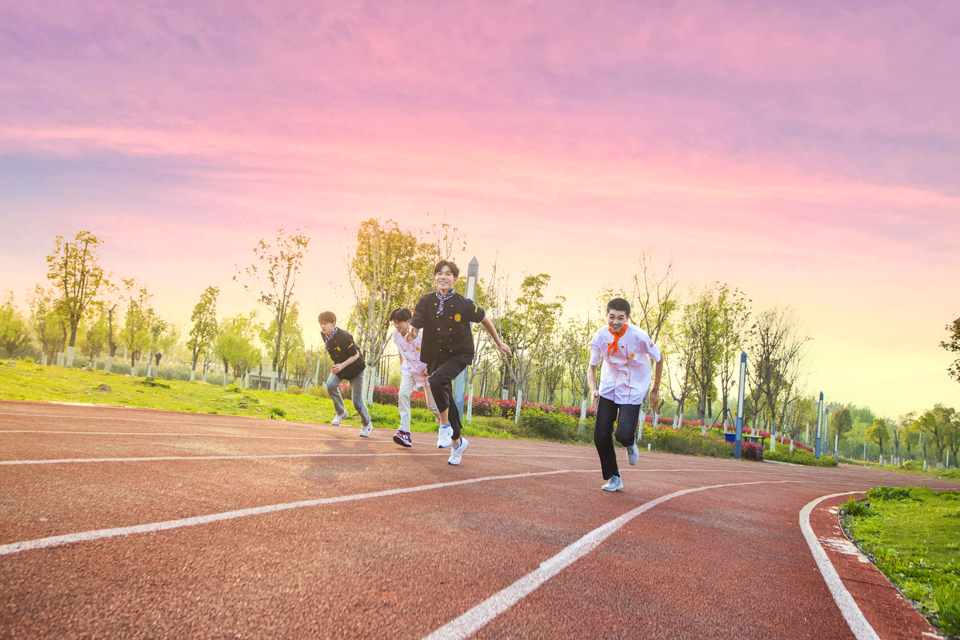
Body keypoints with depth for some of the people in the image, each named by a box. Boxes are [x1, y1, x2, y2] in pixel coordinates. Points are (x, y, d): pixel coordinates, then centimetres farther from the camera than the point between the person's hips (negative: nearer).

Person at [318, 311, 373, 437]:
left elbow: (356, 355, -23)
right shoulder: (325, 335, -7)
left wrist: (342, 365, -34)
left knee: (357, 402, -5)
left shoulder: (343, 337, -29)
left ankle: (367, 425, 21)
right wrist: (336, 365, 14)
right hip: (339, 366, 6)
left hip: (355, 367, -6)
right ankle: (341, 413, -2)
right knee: (330, 385, -25)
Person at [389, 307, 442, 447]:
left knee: (432, 403, 4)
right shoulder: (396, 334, -6)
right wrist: (402, 367, 16)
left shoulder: (420, 333, -22)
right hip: (409, 369, 4)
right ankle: (404, 432, -24)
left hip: (426, 369, -4)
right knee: (403, 394, -21)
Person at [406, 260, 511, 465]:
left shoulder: (464, 304, -11)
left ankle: (445, 425, -12)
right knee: (446, 399, 11)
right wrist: (411, 334, -33)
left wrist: (499, 343, 11)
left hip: (459, 354, -4)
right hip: (436, 356, 4)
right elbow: (415, 327, -9)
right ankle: (457, 442, 30)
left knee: (437, 380, -32)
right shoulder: (426, 302, -5)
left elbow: (484, 320, 3)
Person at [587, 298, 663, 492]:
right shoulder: (600, 337, -12)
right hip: (608, 388, 3)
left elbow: (659, 359, -4)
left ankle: (630, 443, 21)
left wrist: (655, 390, 2)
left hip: (633, 390, -3)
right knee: (601, 435, -3)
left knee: (623, 434, -19)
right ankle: (613, 478, 18)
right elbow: (592, 367, -2)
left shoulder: (639, 337, -21)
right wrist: (593, 390, -21)